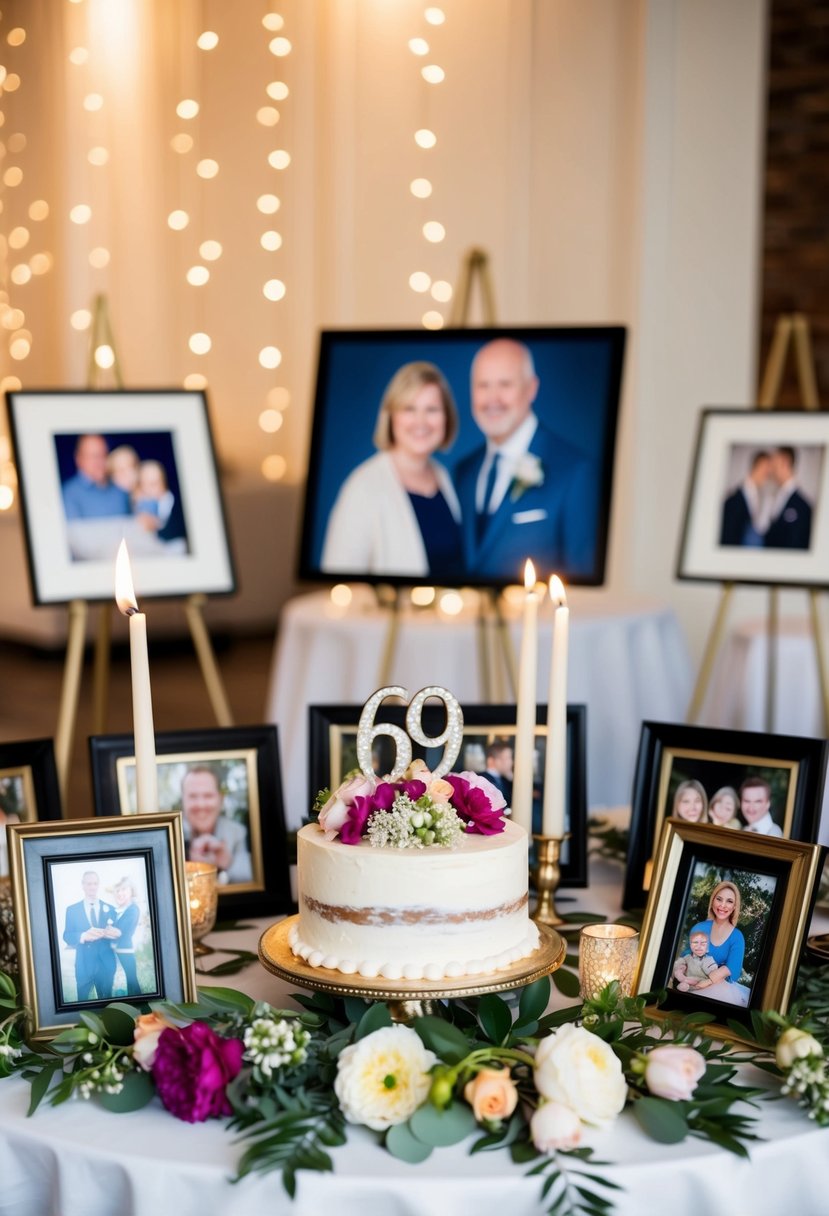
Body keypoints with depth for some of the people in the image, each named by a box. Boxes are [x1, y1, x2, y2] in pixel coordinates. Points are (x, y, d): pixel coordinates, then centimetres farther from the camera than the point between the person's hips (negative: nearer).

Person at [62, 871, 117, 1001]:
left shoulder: (110, 909, 9)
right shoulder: (72, 909, 5)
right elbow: (67, 936, -3)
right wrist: (83, 936, -24)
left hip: (106, 963, 1)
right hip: (84, 964, -1)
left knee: (106, 1001, 7)